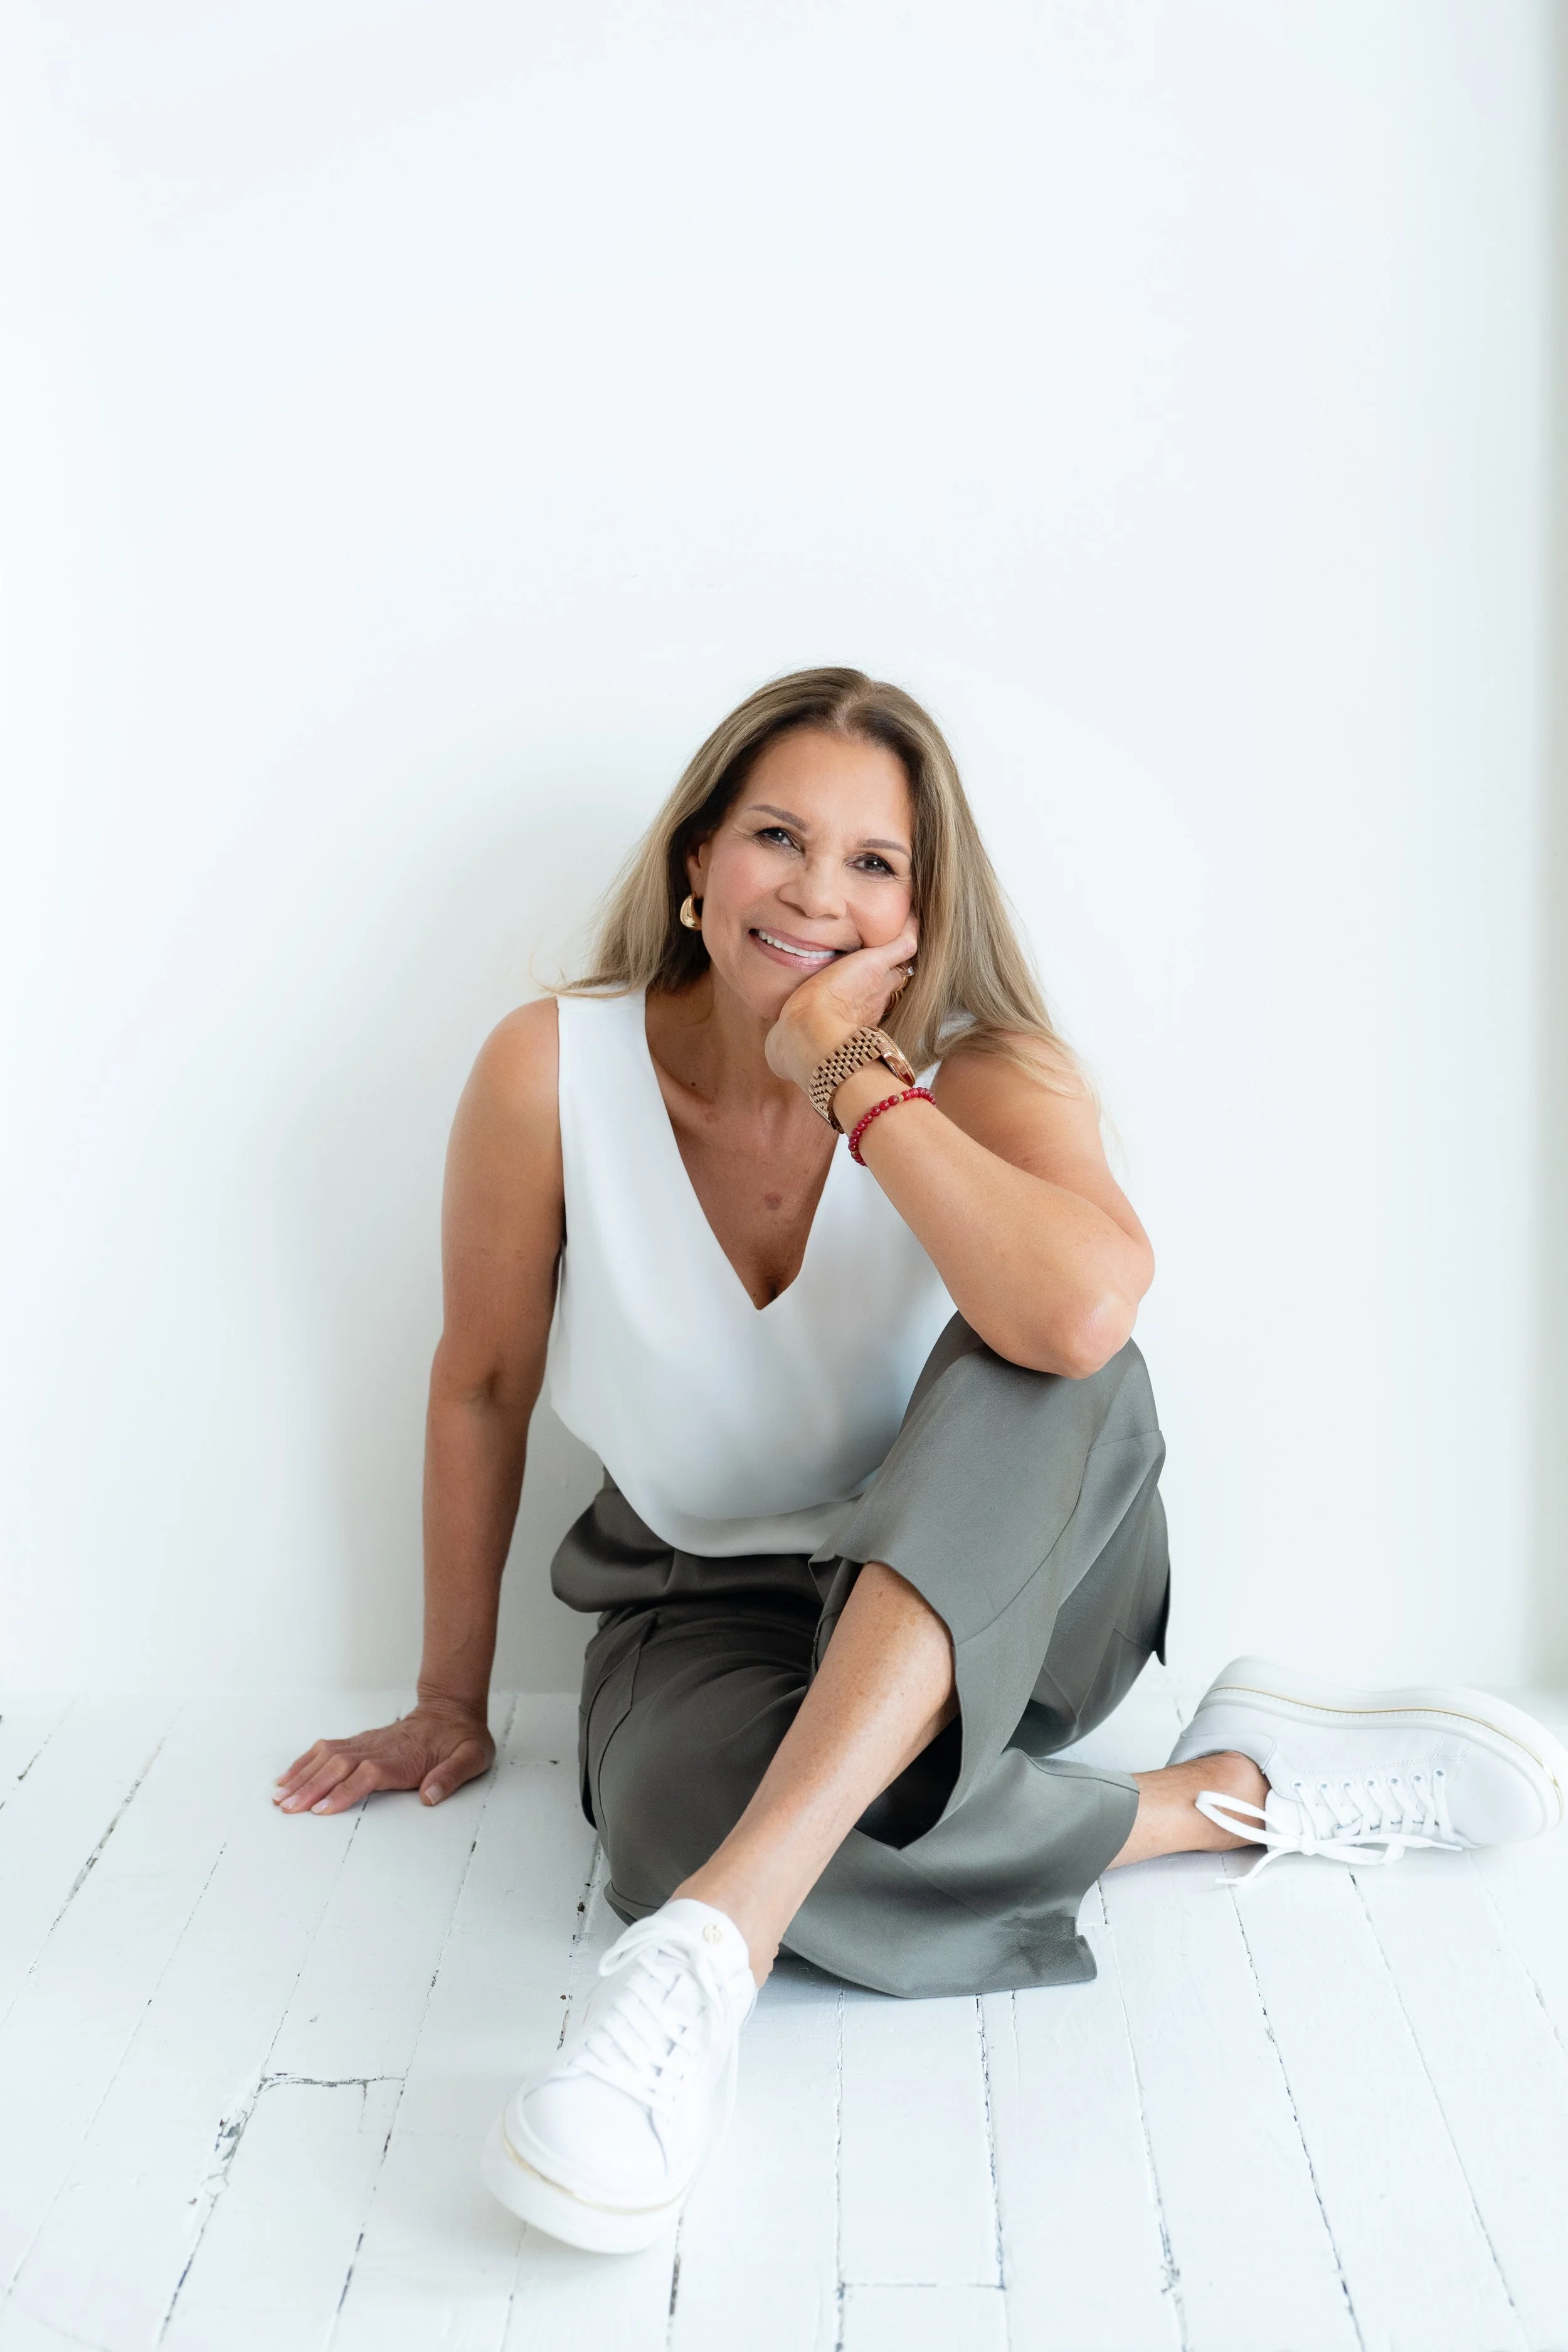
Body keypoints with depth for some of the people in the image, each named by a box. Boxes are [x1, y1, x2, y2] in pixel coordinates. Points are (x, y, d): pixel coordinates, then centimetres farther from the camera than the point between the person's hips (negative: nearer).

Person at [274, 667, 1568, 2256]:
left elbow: (1082, 1309, -39)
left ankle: (717, 1940, -43)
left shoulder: (984, 1078, -15)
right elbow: (483, 1383, 0)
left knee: (1046, 1352, -35)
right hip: (713, 1603, 1)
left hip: (1001, 1590, 0)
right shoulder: (553, 1071, -13)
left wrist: (857, 1080, -27)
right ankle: (1237, 1789, -16)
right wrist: (450, 1703, 7)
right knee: (683, 1814, -37)